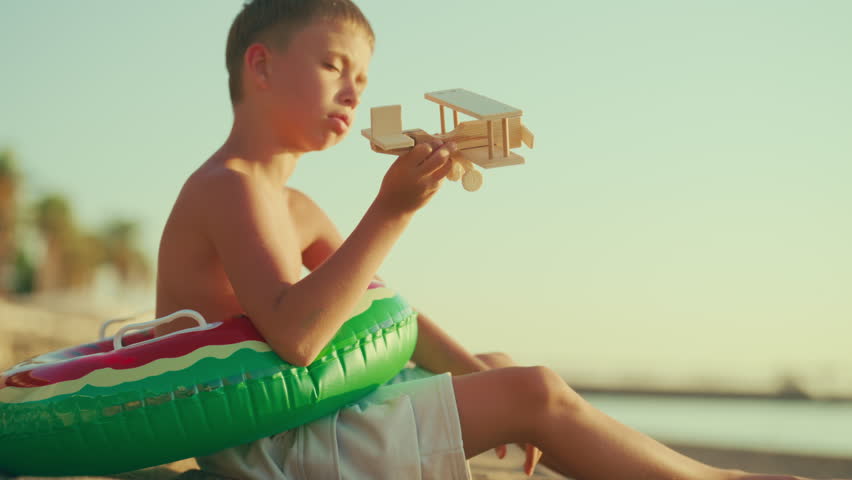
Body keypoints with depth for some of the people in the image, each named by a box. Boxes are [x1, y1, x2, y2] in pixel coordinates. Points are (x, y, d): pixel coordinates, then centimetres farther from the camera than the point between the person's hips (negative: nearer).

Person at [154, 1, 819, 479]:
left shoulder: (295, 211, 17)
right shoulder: (228, 187, -14)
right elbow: (294, 335, -29)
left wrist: (475, 370, 1)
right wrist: (392, 212, -29)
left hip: (291, 426, 10)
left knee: (503, 368, 14)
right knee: (535, 396, -16)